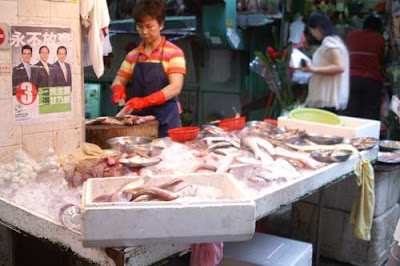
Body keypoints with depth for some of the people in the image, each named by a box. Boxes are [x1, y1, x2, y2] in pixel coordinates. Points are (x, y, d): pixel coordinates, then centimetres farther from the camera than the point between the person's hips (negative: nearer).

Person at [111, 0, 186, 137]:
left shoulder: (173, 52, -5)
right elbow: (119, 81, 15)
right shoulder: (133, 55, 11)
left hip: (165, 120, -4)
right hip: (138, 118, 4)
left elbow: (175, 87, -16)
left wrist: (145, 101, -29)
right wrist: (118, 90, -10)